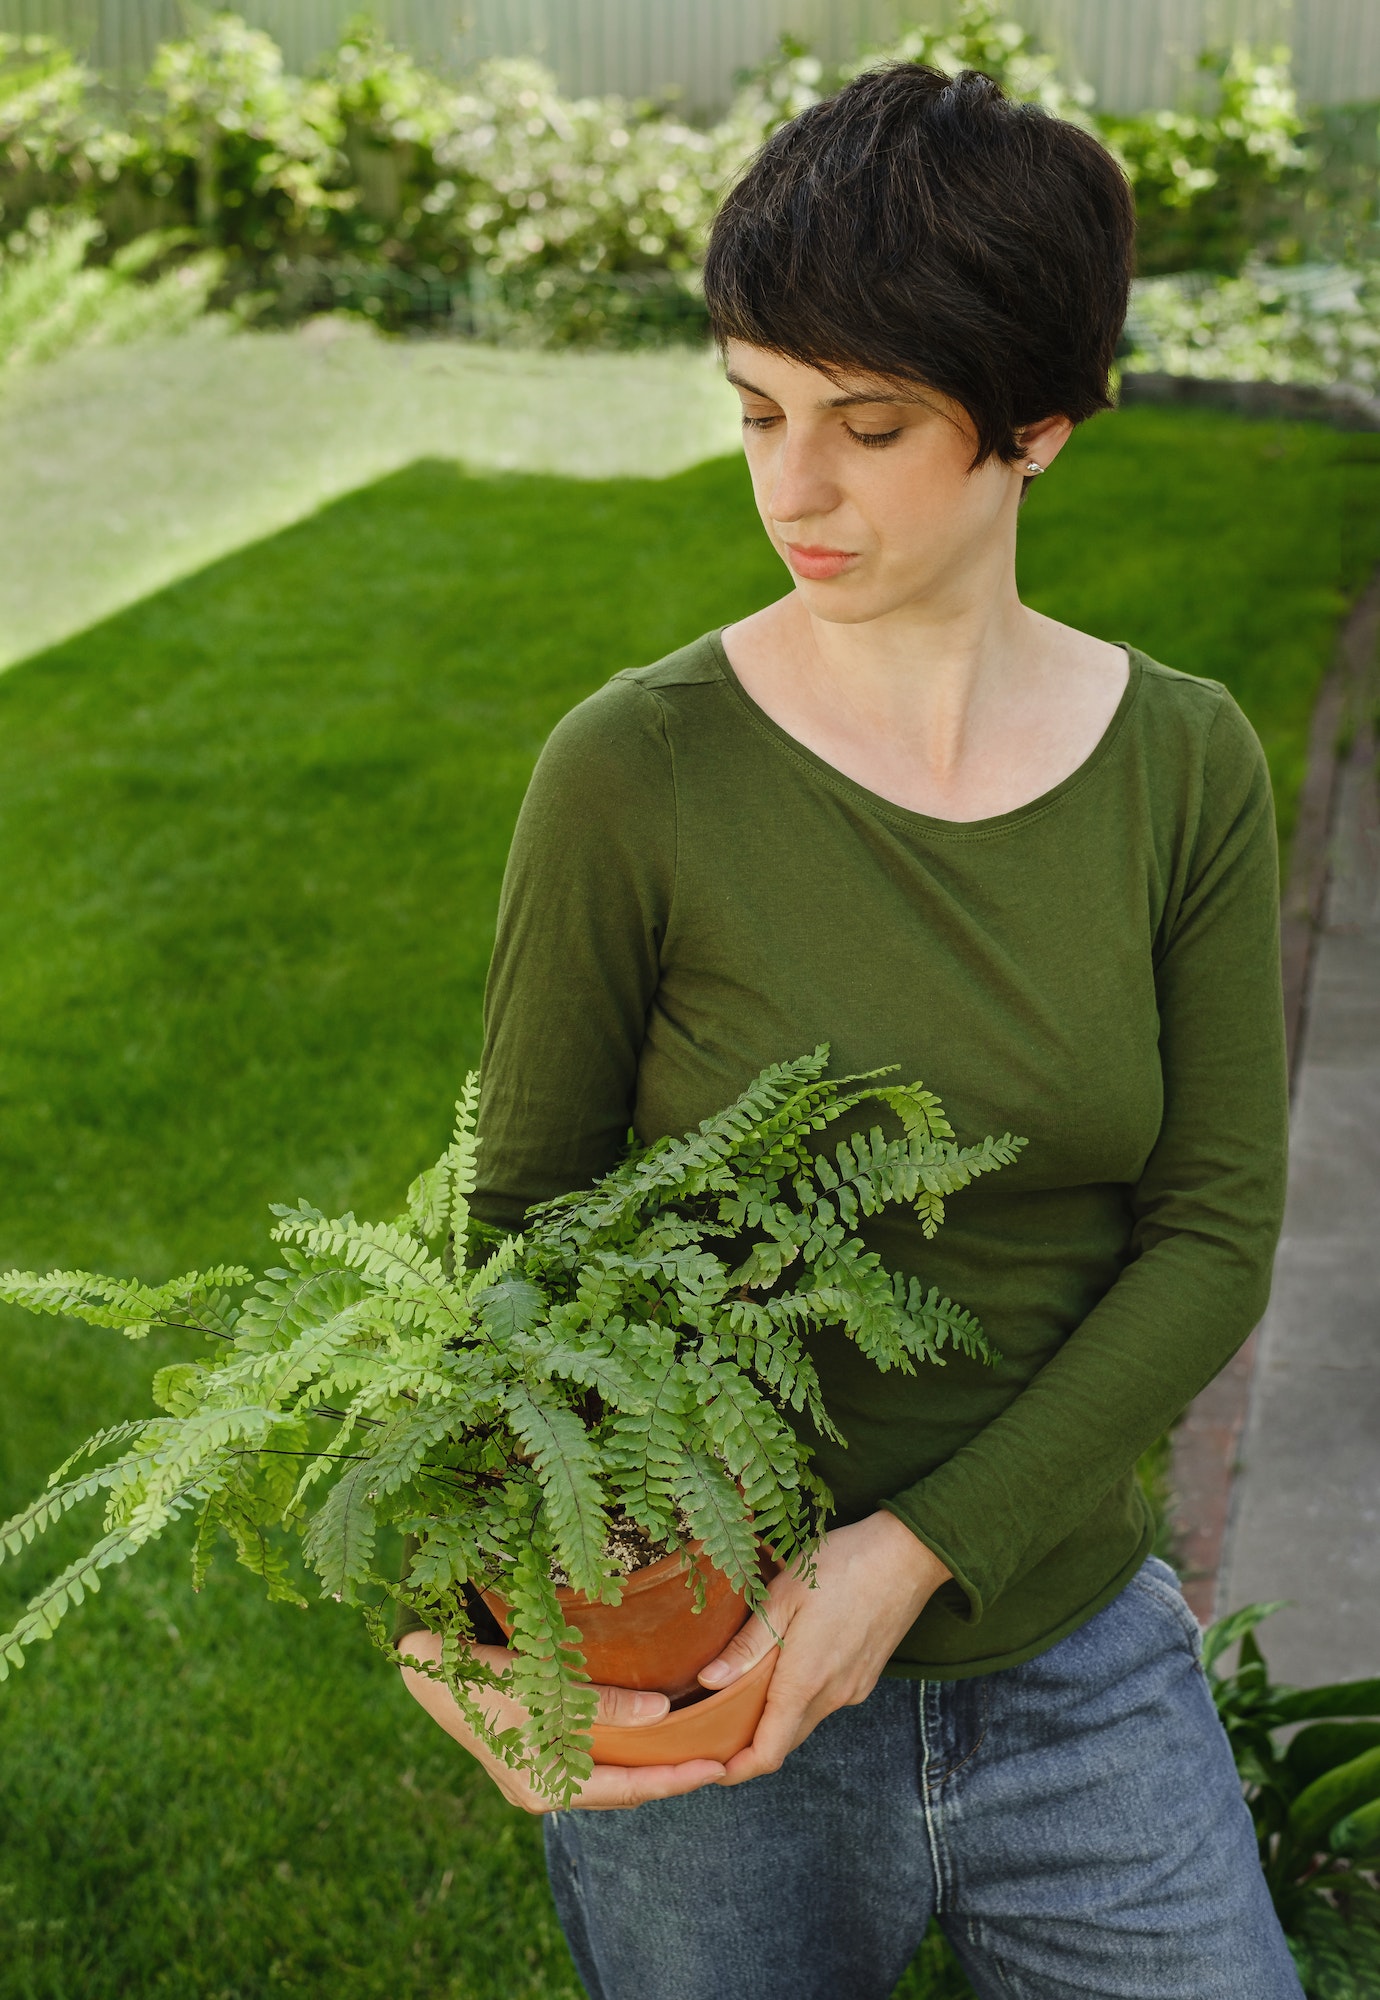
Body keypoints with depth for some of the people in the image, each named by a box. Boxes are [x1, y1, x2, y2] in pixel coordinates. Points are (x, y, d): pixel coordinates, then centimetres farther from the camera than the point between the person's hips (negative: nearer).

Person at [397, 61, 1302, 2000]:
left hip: (1069, 1655, 3)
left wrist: (908, 1554, -18)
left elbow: (1216, 1238, -8)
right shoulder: (637, 769, -15)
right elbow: (527, 1209, -6)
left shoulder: (1187, 765, -6)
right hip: (697, 1687, -2)